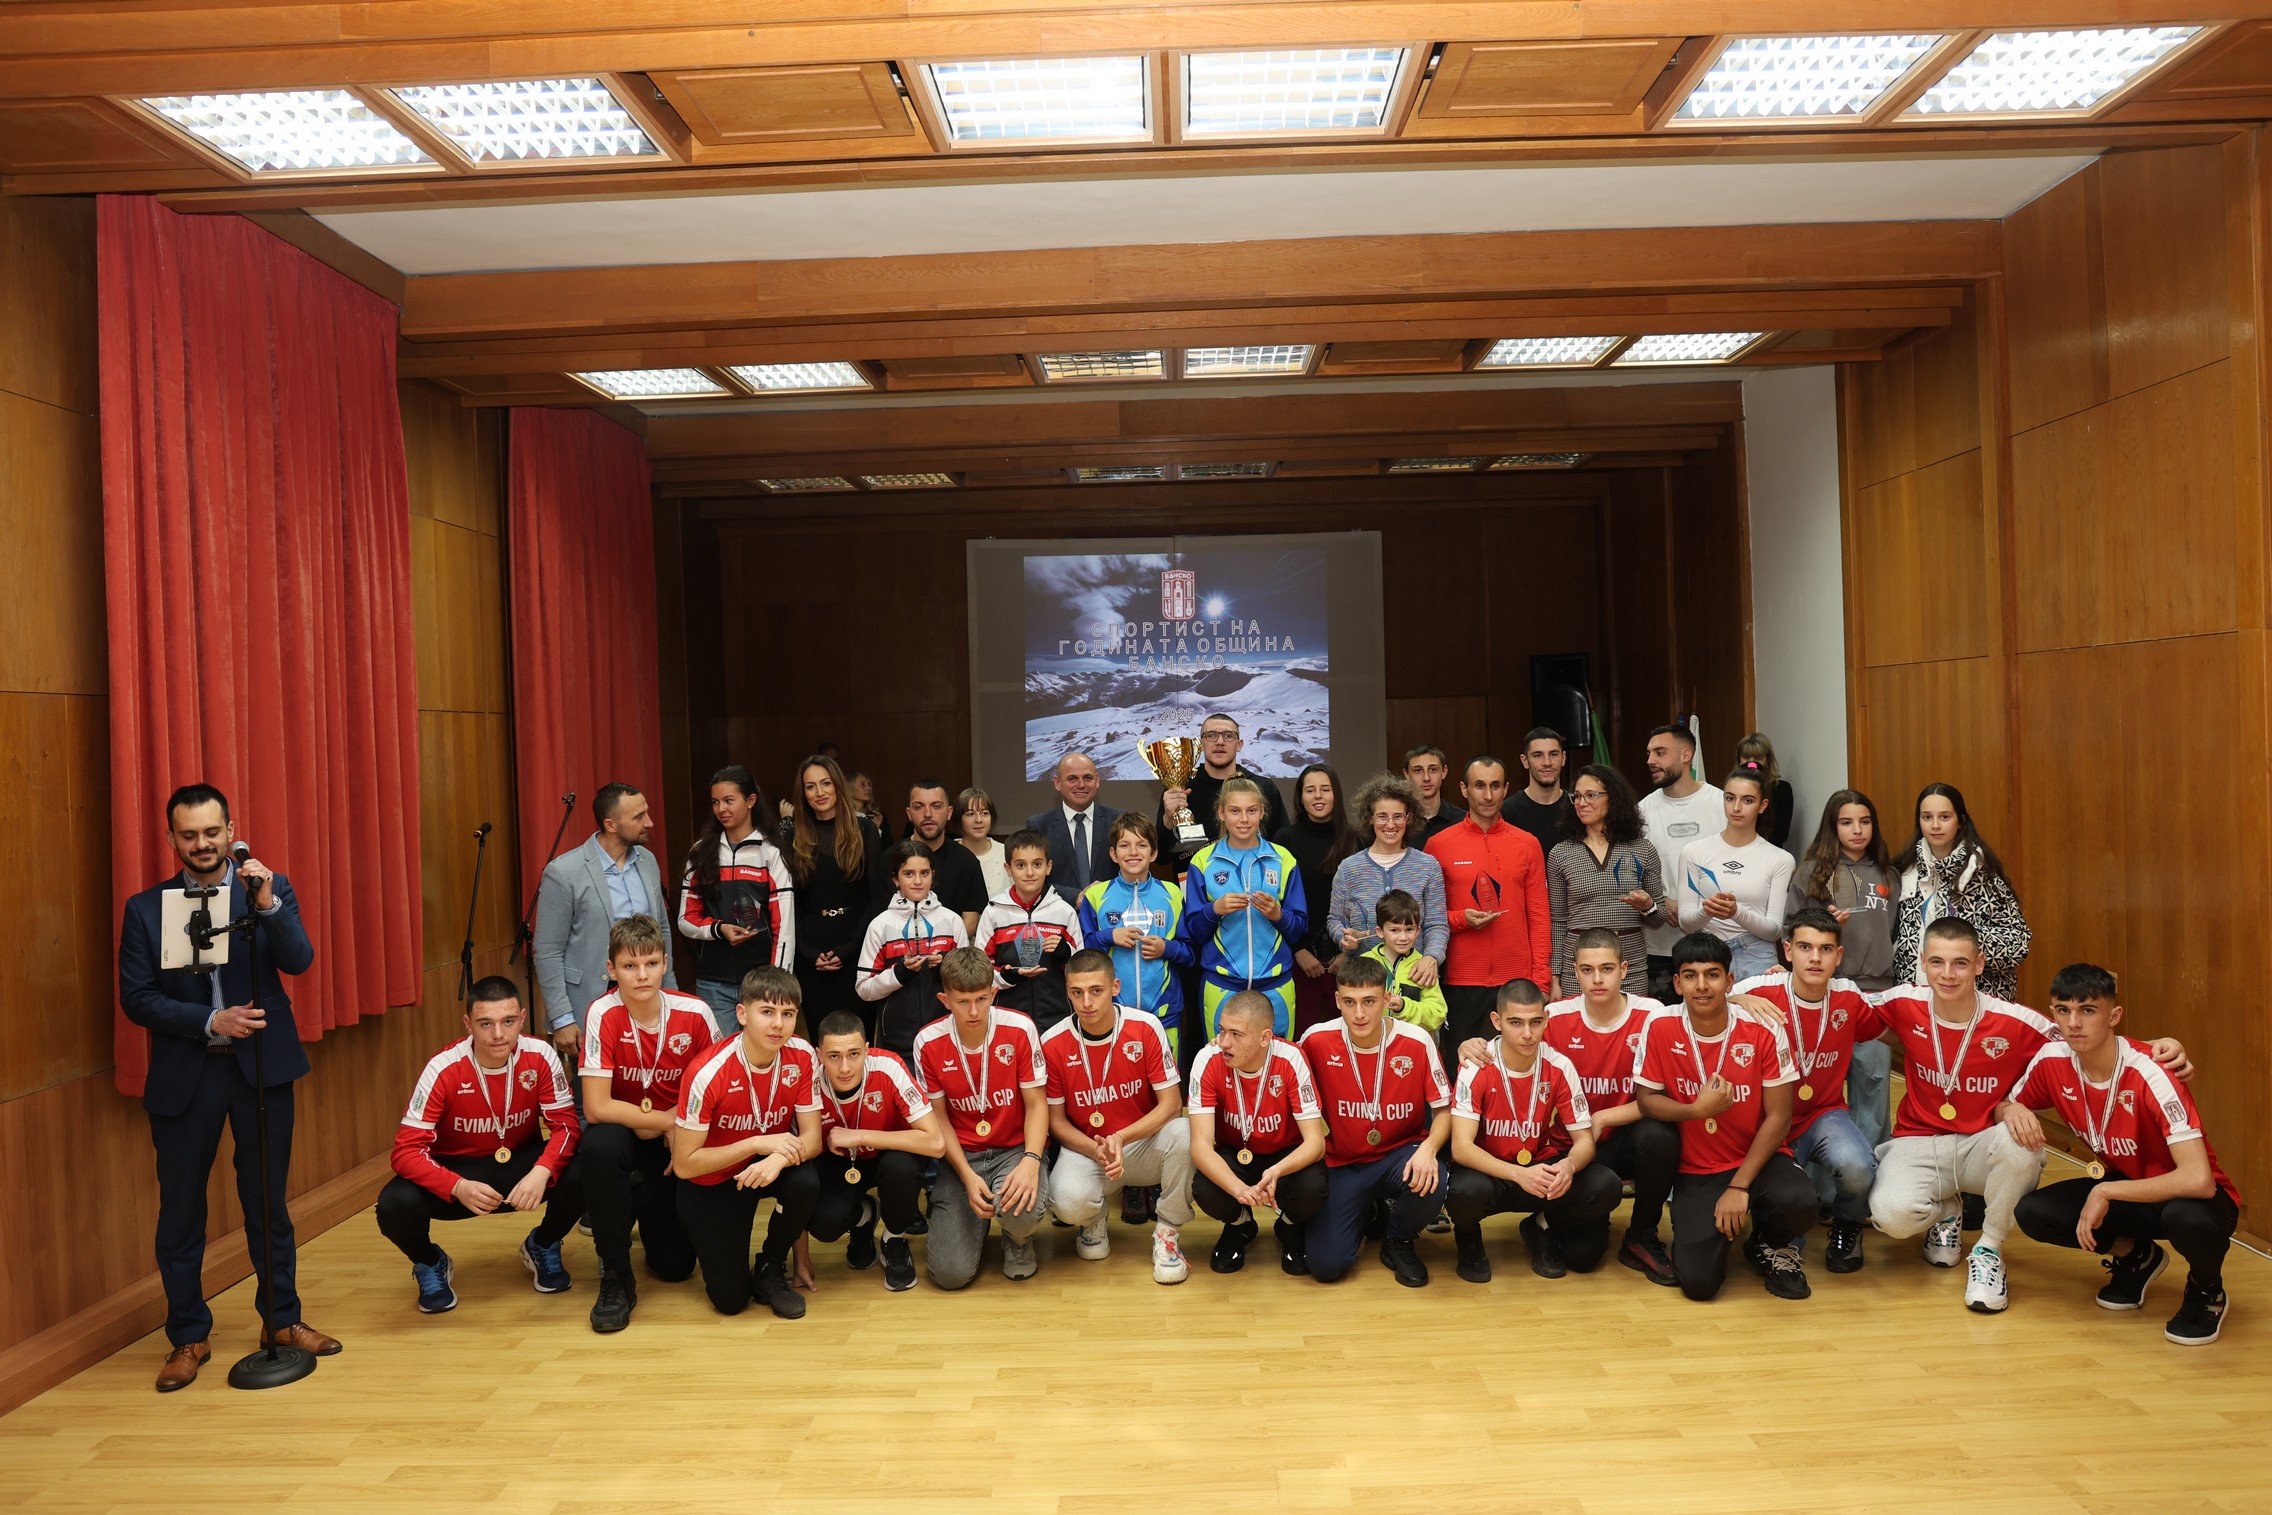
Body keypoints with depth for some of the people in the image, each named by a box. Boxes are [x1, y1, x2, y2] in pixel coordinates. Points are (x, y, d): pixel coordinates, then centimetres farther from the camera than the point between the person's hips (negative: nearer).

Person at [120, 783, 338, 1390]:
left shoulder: (271, 889, 2)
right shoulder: (145, 908, 2)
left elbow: (299, 961, -12)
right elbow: (136, 997, -3)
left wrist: (267, 903, -26)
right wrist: (210, 1021, -14)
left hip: (261, 1066, 0)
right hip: (184, 1074, 0)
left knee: (268, 1201, 9)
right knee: (180, 1210, 8)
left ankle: (283, 1319, 23)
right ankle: (188, 1336, 22)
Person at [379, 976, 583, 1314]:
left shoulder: (540, 1057, -19)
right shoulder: (442, 1070, -23)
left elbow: (566, 1123, -16)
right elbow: (406, 1150, -24)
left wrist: (542, 1171, -37)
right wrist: (458, 1187, -41)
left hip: (522, 1164, 1)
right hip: (458, 1170, -1)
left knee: (583, 1173, -28)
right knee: (395, 1205, -31)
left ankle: (542, 1246, 7)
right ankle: (430, 1263, 7)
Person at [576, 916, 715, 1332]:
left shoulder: (694, 1014, -16)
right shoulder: (604, 1015, -21)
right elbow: (596, 1108, -24)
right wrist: (669, 1118, -21)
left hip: (673, 1141, 2)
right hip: (622, 1132, -1)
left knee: (675, 1266, -5)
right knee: (600, 1147, -38)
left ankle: (645, 1204, 31)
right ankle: (616, 1277, -19)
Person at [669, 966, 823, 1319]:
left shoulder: (802, 1057, -18)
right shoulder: (707, 1074, -28)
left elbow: (811, 1138, -15)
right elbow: (684, 1164, -22)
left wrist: (778, 1159, -37)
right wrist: (758, 1144, -31)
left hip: (769, 1167, 3)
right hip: (710, 1181, -3)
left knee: (806, 1183, -31)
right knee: (730, 1299, -10)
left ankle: (771, 1269, -2)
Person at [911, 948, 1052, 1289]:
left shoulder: (1020, 1030, -12)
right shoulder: (928, 1043, -9)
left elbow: (1036, 1104, -7)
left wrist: (1031, 1160, -25)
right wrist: (967, 1176, -14)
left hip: (1016, 1148, -1)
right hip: (961, 1155, 1)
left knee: (1023, 1211, -36)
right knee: (951, 1273, -14)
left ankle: (1018, 1239, 5)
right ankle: (976, 1224, 23)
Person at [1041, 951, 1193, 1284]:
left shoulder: (1145, 1028, -14)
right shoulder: (1052, 1044, -11)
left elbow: (1171, 1104, -14)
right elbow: (1056, 1121, -2)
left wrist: (1120, 1138, -28)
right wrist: (1095, 1151, -20)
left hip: (1143, 1144, 0)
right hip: (1085, 1148, 0)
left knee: (1182, 1132, -33)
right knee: (1067, 1201, -32)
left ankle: (1168, 1234, -10)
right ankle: (1095, 1220, 9)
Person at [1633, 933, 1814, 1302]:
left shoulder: (1762, 1030, -12)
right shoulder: (1660, 1027, -11)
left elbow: (1779, 1117, -10)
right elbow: (1646, 1099, -3)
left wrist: (1739, 1186, -15)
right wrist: (1697, 1110, -23)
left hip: (1757, 1158, 0)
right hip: (1695, 1170, 0)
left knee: (1797, 1202, -34)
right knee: (1698, 1281, -18)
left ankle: (1773, 1246, 5)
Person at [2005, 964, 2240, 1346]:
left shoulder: (2150, 1075, -30)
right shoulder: (2052, 1060, -13)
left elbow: (2199, 1180, -37)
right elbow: (2003, 1106, 4)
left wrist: (2105, 1192, -31)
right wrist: (2012, 1111, -21)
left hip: (2185, 1194, -5)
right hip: (2123, 1186, 5)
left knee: (2189, 1217, -40)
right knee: (2032, 1211, -19)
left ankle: (2207, 1291, -3)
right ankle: (2135, 1256, 11)